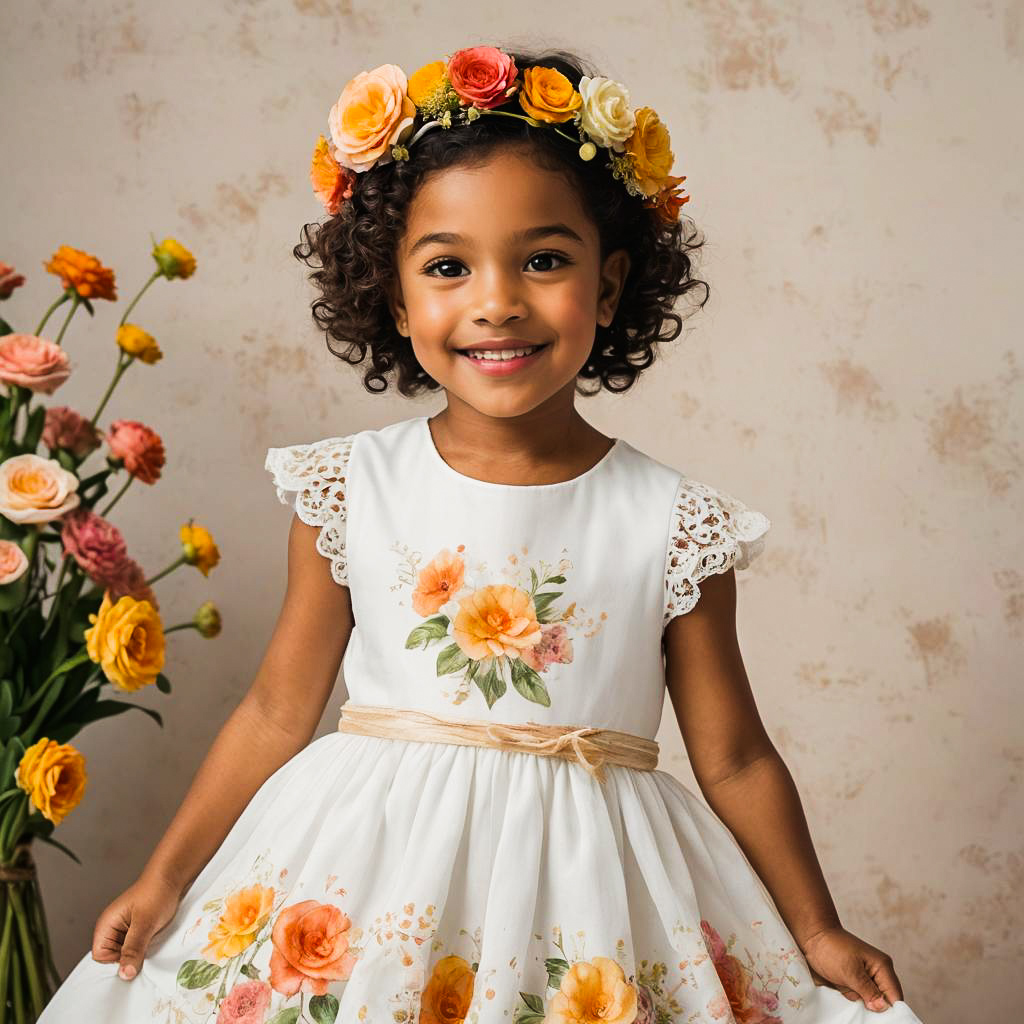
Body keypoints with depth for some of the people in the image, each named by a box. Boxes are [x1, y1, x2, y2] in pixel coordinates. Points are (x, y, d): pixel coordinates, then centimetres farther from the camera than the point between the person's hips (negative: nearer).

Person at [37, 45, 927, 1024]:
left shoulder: (678, 526, -7)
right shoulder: (350, 491, -4)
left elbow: (734, 760, 1)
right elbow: (277, 714, 3)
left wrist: (817, 932, 6)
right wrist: (164, 880, 5)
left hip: (588, 892, 0)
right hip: (365, 885, 1)